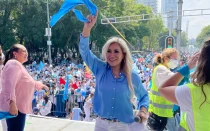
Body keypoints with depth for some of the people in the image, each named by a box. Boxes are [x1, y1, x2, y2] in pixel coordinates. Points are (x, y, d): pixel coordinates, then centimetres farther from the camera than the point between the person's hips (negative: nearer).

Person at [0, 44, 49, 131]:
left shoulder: (18, 65, 22)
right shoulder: (13, 64, -13)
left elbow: (26, 82, 36)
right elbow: (9, 85, -27)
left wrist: (40, 85, 47)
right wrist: (12, 102, -37)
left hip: (18, 106, 11)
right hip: (14, 107, -11)